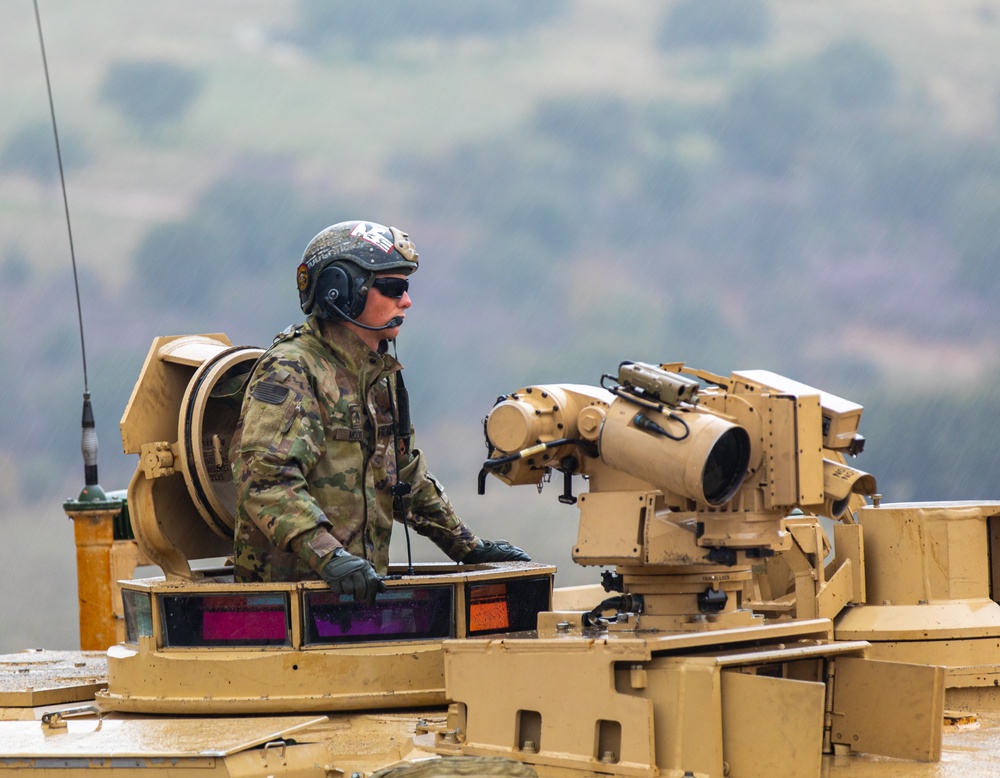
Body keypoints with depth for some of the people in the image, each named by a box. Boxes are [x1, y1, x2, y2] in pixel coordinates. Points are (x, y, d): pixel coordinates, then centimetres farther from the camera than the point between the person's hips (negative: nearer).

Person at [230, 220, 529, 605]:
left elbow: (406, 474, 32)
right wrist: (328, 556, -32)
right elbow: (266, 477, -22)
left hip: (361, 583, 8)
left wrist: (468, 547, 29)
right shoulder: (289, 371, -10)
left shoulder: (380, 373, 20)